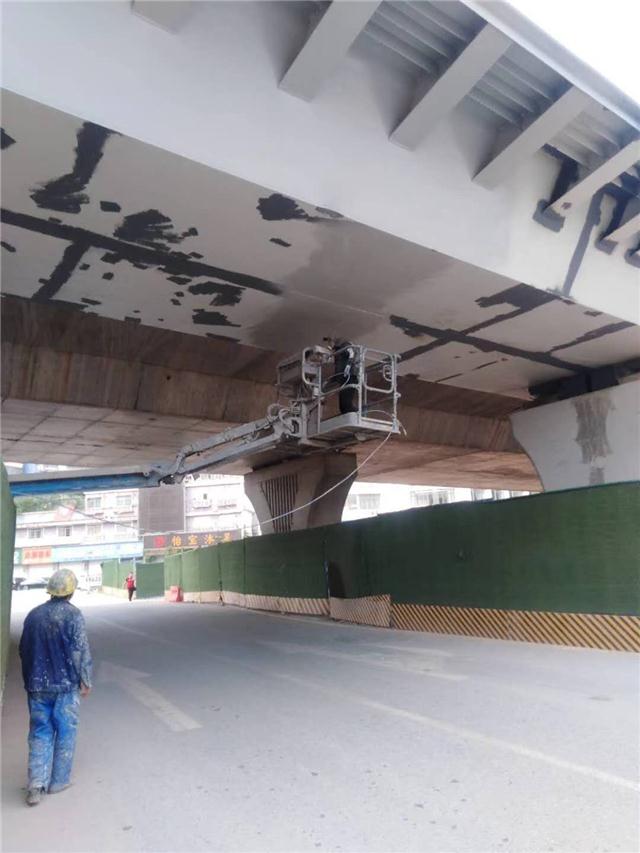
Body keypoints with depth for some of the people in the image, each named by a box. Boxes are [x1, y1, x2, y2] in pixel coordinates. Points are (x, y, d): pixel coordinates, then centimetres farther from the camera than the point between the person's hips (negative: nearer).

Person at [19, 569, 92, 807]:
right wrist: (86, 680, -5)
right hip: (65, 684, -4)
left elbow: (24, 650, 13)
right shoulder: (73, 615, -13)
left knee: (40, 733, 13)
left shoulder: (34, 615, 4)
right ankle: (58, 781, 18)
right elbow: (81, 651, -15)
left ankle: (36, 784, 5)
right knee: (65, 732, 10)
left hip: (37, 684, 4)